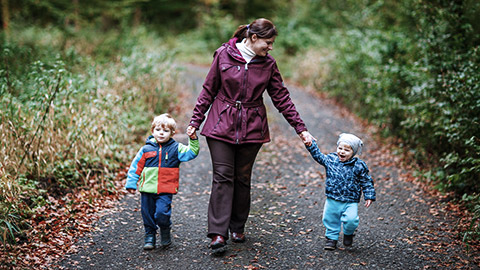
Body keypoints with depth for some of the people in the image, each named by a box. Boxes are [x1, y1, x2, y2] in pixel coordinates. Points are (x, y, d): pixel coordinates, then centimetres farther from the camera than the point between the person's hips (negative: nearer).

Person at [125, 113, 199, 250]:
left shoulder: (176, 148, 4)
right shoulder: (146, 149, 4)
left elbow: (192, 153, -1)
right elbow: (136, 166, 9)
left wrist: (193, 140, -15)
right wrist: (131, 183, 8)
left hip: (166, 190, -2)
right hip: (147, 189, 2)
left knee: (162, 213, -15)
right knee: (148, 214, 8)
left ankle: (165, 233, 13)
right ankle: (150, 236, 27)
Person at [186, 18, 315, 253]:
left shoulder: (268, 64, 3)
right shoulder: (224, 55, -3)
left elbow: (282, 98, 6)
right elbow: (208, 90, 3)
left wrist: (300, 128, 3)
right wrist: (195, 120, 1)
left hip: (251, 128, 2)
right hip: (221, 125, -2)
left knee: (242, 178, 7)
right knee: (222, 177, -7)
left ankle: (238, 227, 22)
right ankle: (218, 234, -9)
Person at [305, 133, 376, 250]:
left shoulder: (359, 166, -6)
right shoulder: (330, 159, 0)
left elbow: (366, 182, 0)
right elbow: (318, 155, 6)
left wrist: (369, 196, -4)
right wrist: (311, 144, -4)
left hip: (350, 202, -2)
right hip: (332, 201, 3)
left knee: (351, 220, -18)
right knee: (330, 220, 10)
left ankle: (348, 234, 13)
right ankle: (331, 237, 35)